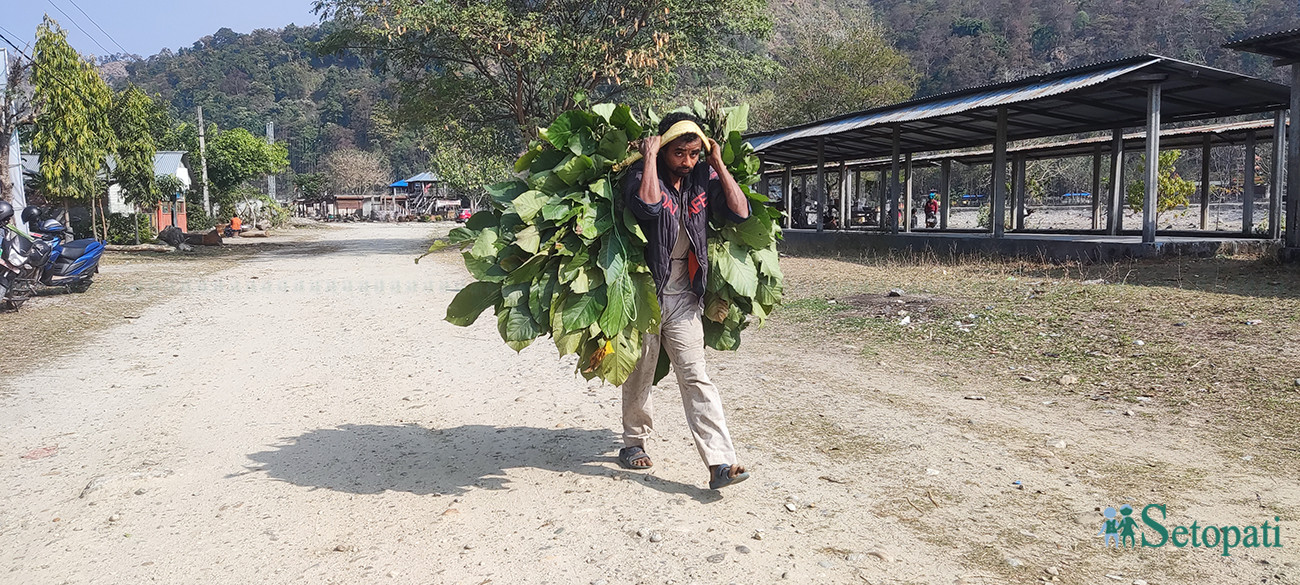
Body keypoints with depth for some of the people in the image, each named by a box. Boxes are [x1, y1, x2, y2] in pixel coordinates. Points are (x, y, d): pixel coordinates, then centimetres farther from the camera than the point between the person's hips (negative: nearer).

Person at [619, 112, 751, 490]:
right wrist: (650, 156, -23)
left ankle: (720, 462, -9)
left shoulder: (703, 179, 2)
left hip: (684, 298, 3)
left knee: (696, 377, -4)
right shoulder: (642, 175, -12)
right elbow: (649, 205, -34)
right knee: (639, 376, 12)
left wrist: (718, 163, -7)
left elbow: (740, 212, -7)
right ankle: (634, 442, 34)